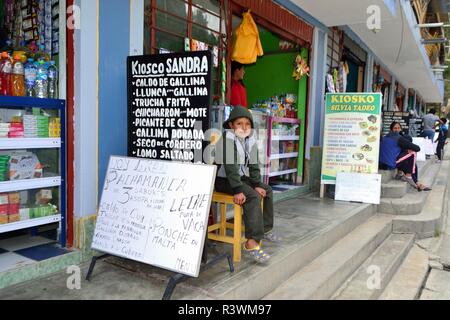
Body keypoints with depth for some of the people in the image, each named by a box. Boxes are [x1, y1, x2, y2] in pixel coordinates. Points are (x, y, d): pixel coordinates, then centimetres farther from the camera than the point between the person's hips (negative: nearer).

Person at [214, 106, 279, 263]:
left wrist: (257, 184, -4)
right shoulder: (228, 138, -21)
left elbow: (253, 165, 6)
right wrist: (238, 190, -32)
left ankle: (266, 229, 25)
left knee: (267, 190, 12)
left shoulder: (250, 140, 4)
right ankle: (252, 242, -27)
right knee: (253, 196, -27)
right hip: (224, 179, -9)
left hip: (241, 177, 9)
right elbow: (230, 167, -27)